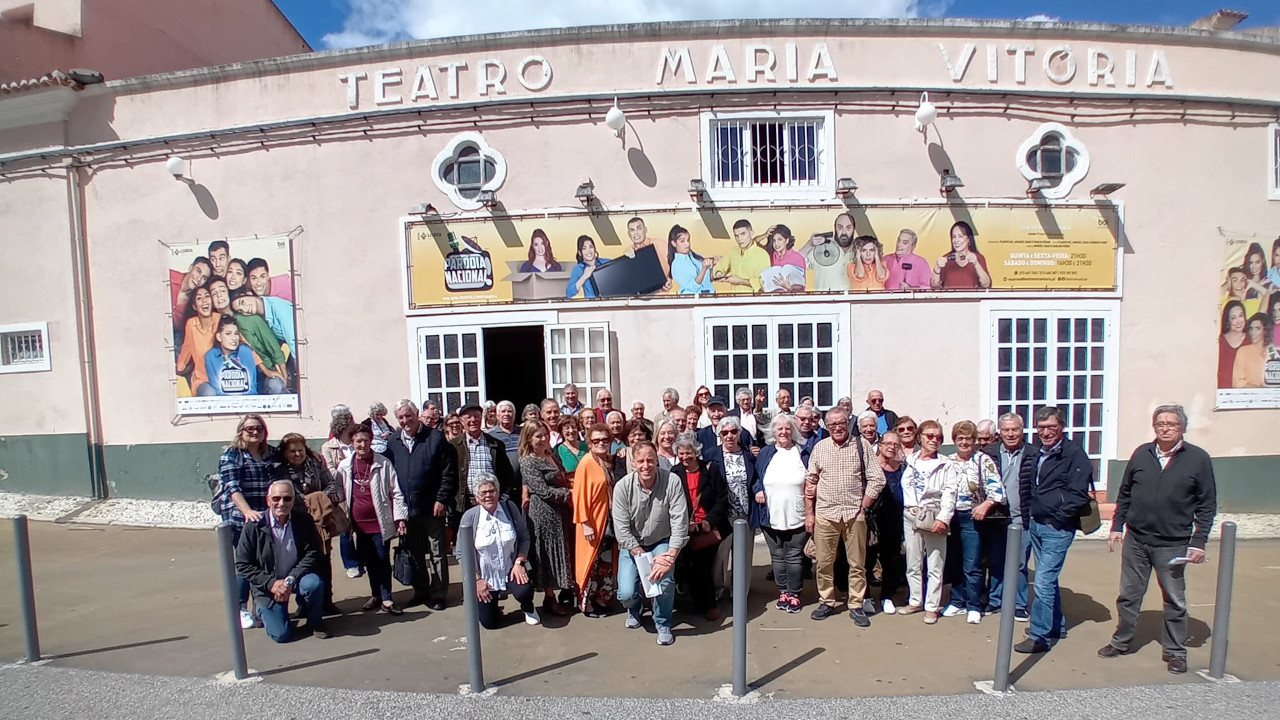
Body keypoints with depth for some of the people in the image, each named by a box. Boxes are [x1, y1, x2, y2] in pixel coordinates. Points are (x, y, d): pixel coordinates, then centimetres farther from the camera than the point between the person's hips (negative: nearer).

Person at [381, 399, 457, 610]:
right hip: (406, 510, 4)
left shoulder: (436, 438, -5)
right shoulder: (392, 443, 8)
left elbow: (449, 473, -7)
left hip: (432, 509, -4)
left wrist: (441, 500, -12)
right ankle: (420, 591, 29)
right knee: (415, 554, 15)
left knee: (437, 553, 5)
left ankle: (437, 595, 16)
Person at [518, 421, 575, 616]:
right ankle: (550, 598, 13)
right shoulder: (528, 462, -11)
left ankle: (566, 591, 25)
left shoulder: (551, 456, 12)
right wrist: (569, 494, -15)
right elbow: (544, 491, -17)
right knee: (548, 555, 2)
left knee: (561, 553, 13)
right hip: (544, 513, -7)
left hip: (561, 511, 7)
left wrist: (570, 494, 2)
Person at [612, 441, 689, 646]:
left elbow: (680, 524, -22)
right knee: (626, 594, -15)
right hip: (632, 545, 1)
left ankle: (663, 623, 5)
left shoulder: (672, 482, -22)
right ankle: (634, 607, 26)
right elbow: (622, 531, -20)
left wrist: (670, 558, -31)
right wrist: (648, 559, -25)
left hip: (662, 542, 0)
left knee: (665, 579, -26)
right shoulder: (623, 487, -20)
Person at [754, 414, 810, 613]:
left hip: (797, 518, -1)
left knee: (795, 557, 4)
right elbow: (755, 477, 14)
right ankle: (782, 592, 26)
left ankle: (794, 594, 19)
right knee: (777, 557, 11)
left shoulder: (802, 454, 3)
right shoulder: (765, 453, 6)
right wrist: (757, 490, -3)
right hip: (772, 518, 2)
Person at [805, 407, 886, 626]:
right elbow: (810, 482, 7)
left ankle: (856, 606, 21)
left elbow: (877, 479, 0)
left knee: (857, 563, 8)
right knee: (824, 562, 8)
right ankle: (826, 602, 23)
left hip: (854, 514, -1)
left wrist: (863, 506, -4)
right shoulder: (819, 447, 4)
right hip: (825, 513, 1)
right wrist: (808, 514, 4)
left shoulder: (862, 445, -1)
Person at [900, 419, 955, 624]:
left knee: (935, 565, 1)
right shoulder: (910, 461, 10)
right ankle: (915, 601, 22)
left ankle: (931, 606, 9)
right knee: (913, 563, 11)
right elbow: (904, 486, 9)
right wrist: (912, 508, -2)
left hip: (934, 518, -3)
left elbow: (949, 493, -7)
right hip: (911, 516, 3)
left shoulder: (944, 465, 0)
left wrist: (943, 518, -15)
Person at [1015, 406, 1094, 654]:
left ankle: (1040, 636, 0)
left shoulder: (1074, 453, -12)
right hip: (1036, 525, 8)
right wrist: (1027, 516, 12)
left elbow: (1078, 494, -16)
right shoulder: (1036, 453, 10)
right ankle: (1057, 625, 34)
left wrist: (1057, 518, -12)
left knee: (1043, 581, -8)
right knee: (1048, 578, 19)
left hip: (1058, 529, -8)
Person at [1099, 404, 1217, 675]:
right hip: (1135, 540, 2)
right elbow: (1124, 494, 9)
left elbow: (1207, 505, -2)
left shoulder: (1198, 459, -4)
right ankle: (1121, 642, 25)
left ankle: (1175, 652, 25)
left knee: (1175, 601, 10)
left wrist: (1198, 542, -7)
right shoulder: (1141, 454, 3)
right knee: (1128, 595, 11)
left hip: (1173, 545, -2)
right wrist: (1117, 526, 5)